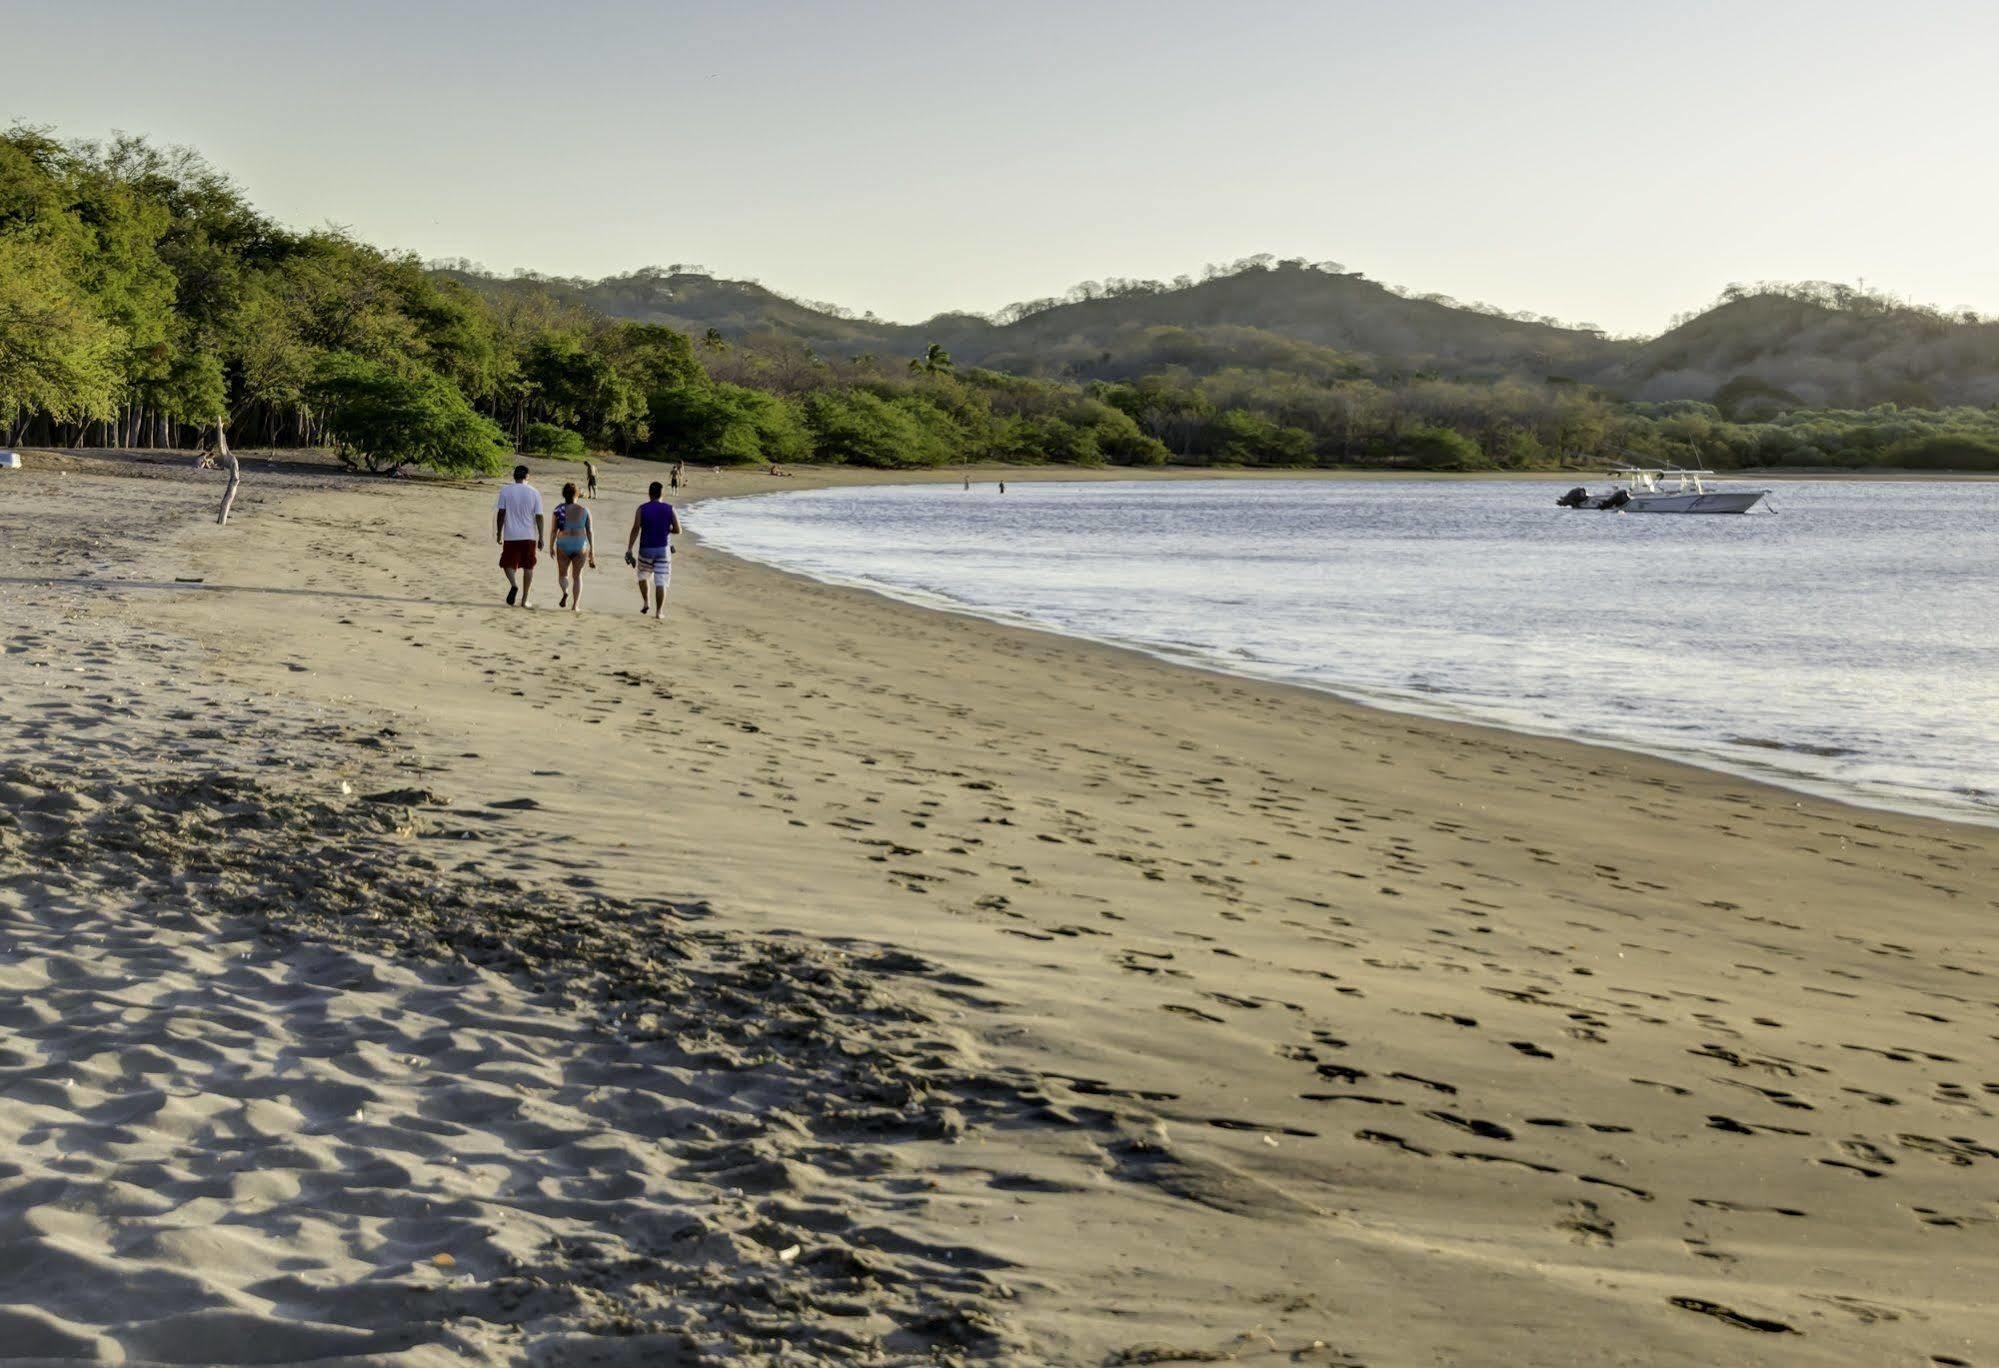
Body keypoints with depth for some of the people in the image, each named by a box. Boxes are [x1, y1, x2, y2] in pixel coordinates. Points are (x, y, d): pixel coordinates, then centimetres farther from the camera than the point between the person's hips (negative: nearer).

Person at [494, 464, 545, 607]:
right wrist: (540, 537, 5)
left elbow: (501, 513, -2)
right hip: (529, 536, 1)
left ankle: (513, 584, -18)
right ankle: (524, 600, 10)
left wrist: (499, 533, 7)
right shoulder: (534, 493, 0)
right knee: (528, 567, 10)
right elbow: (539, 516, -1)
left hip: (511, 536, -1)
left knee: (508, 563, 12)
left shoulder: (505, 490, -2)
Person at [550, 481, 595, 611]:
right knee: (577, 576, 13)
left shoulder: (559, 509, -3)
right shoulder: (584, 510, -1)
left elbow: (554, 530, -1)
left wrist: (551, 546, 11)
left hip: (563, 545, -1)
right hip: (581, 545, 1)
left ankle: (565, 592, -15)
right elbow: (589, 532, 1)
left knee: (562, 574, 15)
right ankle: (575, 605, 7)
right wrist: (592, 550, 7)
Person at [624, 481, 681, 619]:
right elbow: (677, 530, 0)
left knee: (643, 576, 24)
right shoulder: (669, 509, -3)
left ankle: (645, 603, 17)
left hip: (646, 549, 0)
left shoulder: (642, 509, -6)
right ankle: (659, 612, -2)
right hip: (663, 550, 0)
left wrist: (629, 550, -11)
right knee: (660, 582, 2)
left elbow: (635, 530, -12)